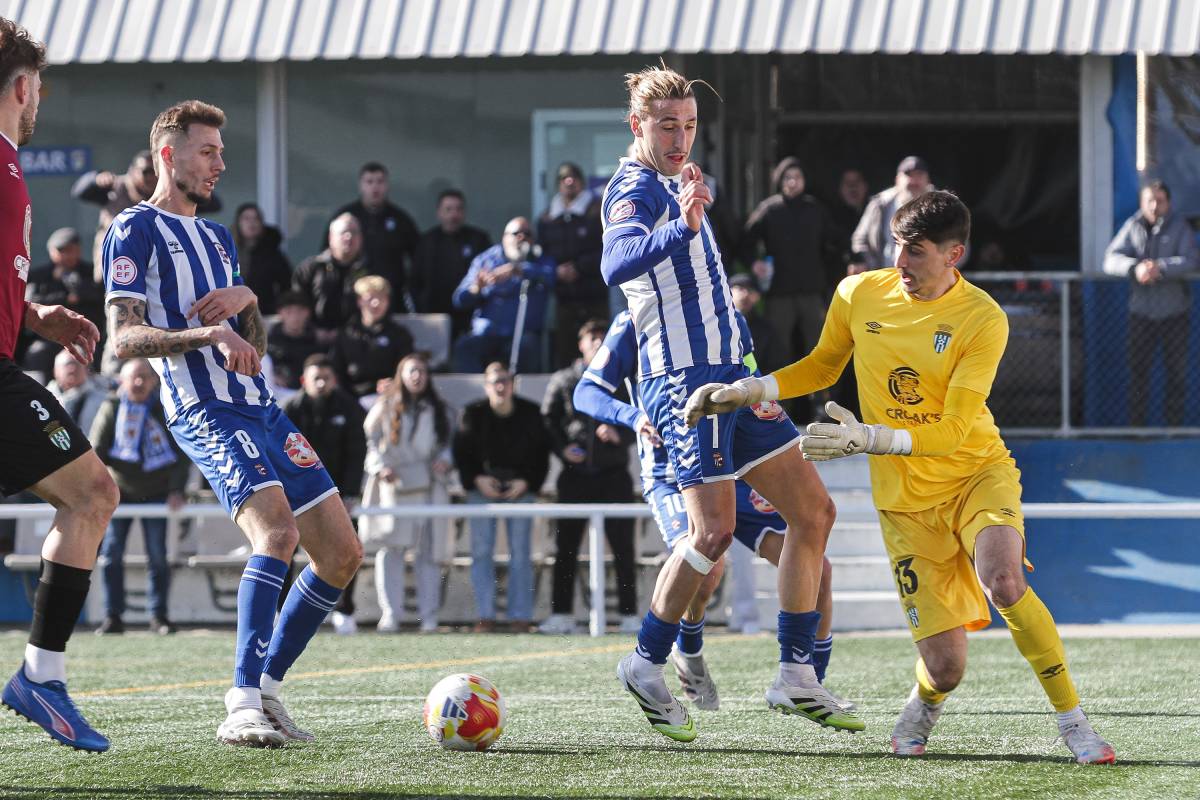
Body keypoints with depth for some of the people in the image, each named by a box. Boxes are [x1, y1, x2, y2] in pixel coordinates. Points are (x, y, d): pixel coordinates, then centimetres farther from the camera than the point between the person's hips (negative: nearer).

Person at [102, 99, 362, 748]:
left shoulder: (216, 238, 25)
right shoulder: (135, 230, 0)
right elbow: (123, 338, -11)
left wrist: (247, 300, 2)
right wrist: (210, 333, -23)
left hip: (259, 406, 9)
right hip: (205, 412, -9)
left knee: (341, 553, 5)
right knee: (277, 528, -30)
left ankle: (266, 689, 14)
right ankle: (243, 707, -33)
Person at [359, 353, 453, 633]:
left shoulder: (437, 410, 13)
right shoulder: (385, 407, 5)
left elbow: (446, 443, 20)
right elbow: (369, 440, 3)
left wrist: (445, 461, -1)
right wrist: (380, 468, -11)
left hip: (428, 488, 2)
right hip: (391, 487, -2)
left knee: (428, 552, 0)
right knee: (390, 549, -8)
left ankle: (428, 617, 4)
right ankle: (390, 615, -8)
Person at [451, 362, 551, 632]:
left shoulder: (530, 414, -3)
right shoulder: (473, 414, -5)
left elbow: (542, 454, 3)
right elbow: (461, 452, 2)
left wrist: (527, 482, -9)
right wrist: (477, 479, -11)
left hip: (520, 488, 0)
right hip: (483, 488, 0)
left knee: (520, 552, -4)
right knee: (481, 551, -6)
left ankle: (520, 615, 1)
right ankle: (485, 615, -1)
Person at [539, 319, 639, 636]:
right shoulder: (563, 381, 10)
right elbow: (548, 420, 12)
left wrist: (620, 435, -11)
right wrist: (562, 447, -4)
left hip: (613, 474, -1)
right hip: (575, 475, 1)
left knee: (623, 547, -3)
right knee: (566, 546, 1)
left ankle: (629, 616, 0)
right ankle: (561, 615, 6)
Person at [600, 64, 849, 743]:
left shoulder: (673, 187, 21)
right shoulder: (634, 188, -9)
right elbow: (617, 265, -34)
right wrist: (682, 226, -45)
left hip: (728, 373, 10)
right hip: (685, 376, -10)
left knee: (814, 512, 5)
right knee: (716, 531, -17)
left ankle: (796, 678, 7)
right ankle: (648, 666, 1)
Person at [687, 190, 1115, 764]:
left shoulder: (983, 320, -14)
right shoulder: (857, 295, -3)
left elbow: (951, 431, -19)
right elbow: (823, 366, 17)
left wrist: (869, 438, -31)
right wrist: (747, 390, 5)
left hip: (979, 474, -2)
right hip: (905, 501, 2)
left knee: (1002, 581, -34)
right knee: (945, 665, -7)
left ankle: (1072, 720, -16)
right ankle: (924, 707, 33)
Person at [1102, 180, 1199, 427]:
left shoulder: (1179, 226, -4)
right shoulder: (1132, 227, 1)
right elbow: (1111, 259, -8)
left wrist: (1160, 268, -33)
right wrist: (1135, 267, -29)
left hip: (1174, 313, -1)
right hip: (1141, 312, 1)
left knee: (1177, 372, 4)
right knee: (1138, 370, 4)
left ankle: (1175, 425, 11)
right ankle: (1136, 424, 11)